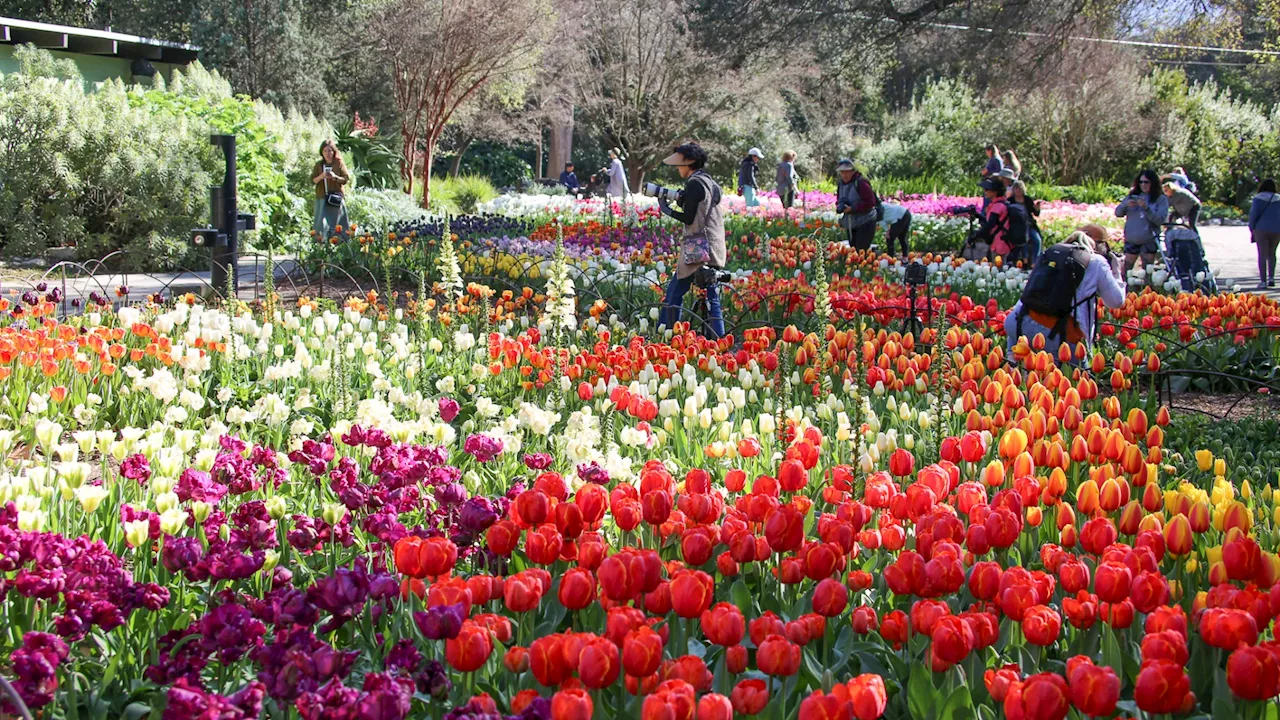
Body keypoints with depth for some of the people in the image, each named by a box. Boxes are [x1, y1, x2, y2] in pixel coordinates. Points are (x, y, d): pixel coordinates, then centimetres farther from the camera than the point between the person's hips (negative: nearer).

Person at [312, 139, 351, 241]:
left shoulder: (339, 164, 1)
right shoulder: (319, 165, 8)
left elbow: (347, 179, -1)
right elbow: (312, 180, 6)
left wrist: (335, 177, -18)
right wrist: (321, 177, -14)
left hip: (336, 198, -1)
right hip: (322, 198, 1)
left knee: (337, 224, 1)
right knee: (322, 224, -6)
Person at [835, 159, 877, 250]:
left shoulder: (861, 183, -17)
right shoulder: (840, 184, 7)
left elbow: (870, 202, -21)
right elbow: (838, 201, 21)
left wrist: (852, 209, -23)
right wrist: (840, 206, -4)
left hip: (865, 223, -8)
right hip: (851, 224, 8)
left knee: (861, 250, -15)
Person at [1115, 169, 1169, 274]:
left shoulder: (1161, 199, -1)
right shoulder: (1133, 196, 10)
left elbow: (1160, 220, -13)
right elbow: (1118, 213, 7)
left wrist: (1146, 208, -23)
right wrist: (1126, 205, -13)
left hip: (1149, 241, -3)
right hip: (1131, 240, 3)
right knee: (1126, 270, 3)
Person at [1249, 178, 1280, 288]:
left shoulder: (1258, 198, -3)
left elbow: (1253, 214, -8)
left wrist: (1252, 229, 2)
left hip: (1262, 229, -3)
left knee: (1262, 255, -1)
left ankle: (1263, 281, -5)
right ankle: (1271, 277, 8)